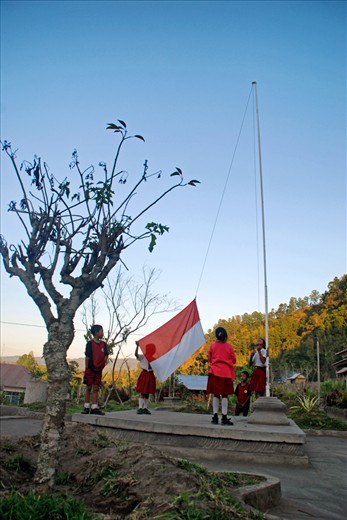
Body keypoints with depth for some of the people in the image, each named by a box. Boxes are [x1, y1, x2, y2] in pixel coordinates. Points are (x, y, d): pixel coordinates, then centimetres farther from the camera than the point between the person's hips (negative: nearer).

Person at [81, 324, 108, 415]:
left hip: (99, 370, 5)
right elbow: (87, 357, -8)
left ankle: (94, 408, 9)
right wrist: (87, 369, -9)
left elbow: (105, 356, 9)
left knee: (96, 389, 6)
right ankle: (86, 407, 13)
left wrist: (102, 366, -2)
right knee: (89, 388, 4)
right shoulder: (90, 343, -8)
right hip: (90, 369, -4)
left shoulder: (103, 344, 7)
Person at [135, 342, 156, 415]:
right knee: (142, 392, -5)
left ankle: (145, 408, 16)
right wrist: (137, 346, -35)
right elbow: (136, 354, -24)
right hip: (144, 374, -4)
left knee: (147, 393, 10)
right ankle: (140, 408, -2)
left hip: (150, 375, 4)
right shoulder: (142, 357, -5)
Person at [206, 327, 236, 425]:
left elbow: (209, 359, 10)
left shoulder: (212, 346, 3)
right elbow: (234, 360, 6)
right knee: (225, 395, 1)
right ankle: (224, 417, -2)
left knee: (216, 395, 7)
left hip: (215, 372, 1)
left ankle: (215, 416, 5)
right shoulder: (229, 346, 0)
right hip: (226, 372, -1)